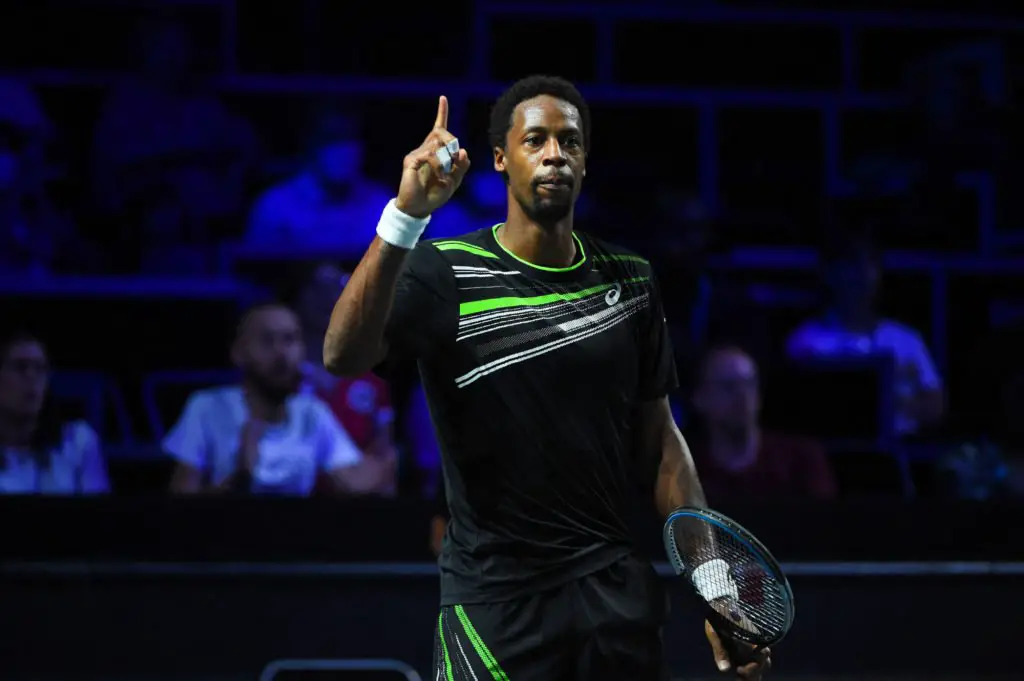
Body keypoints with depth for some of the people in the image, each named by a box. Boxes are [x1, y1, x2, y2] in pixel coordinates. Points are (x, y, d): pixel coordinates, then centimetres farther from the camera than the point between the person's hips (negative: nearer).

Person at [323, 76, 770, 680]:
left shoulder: (630, 280, 6)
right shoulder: (444, 273, -8)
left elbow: (660, 439, 13)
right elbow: (344, 357, -27)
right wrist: (407, 216, -39)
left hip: (618, 591, 4)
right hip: (497, 601, -4)